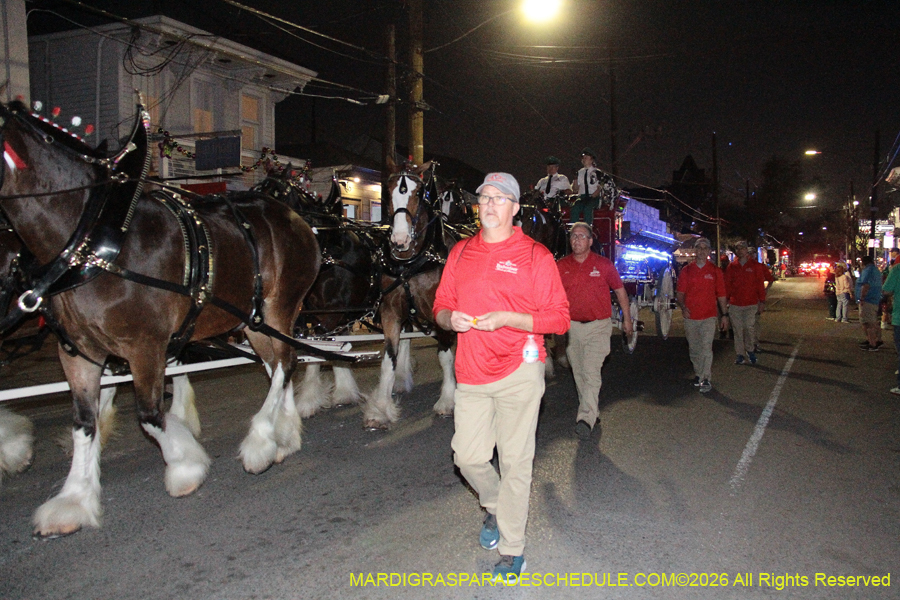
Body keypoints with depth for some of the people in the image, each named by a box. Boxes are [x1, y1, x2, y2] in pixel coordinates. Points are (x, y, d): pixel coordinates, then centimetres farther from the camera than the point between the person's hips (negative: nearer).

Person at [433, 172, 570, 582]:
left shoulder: (535, 255, -3)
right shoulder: (460, 252, 11)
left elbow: (559, 318, -7)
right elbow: (441, 306, 17)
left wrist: (505, 318, -18)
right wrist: (450, 318, -7)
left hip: (518, 371, -4)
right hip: (470, 374, 4)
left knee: (515, 462, 3)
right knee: (468, 457, 8)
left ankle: (512, 550, 19)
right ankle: (495, 507, 40)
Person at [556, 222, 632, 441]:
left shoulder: (604, 264, 1)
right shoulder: (561, 266, 4)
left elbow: (620, 291, 11)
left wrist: (627, 319, 14)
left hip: (598, 326, -3)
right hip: (571, 327, 4)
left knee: (591, 372, -16)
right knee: (579, 374, 10)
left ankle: (586, 419, -21)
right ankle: (593, 413, 26)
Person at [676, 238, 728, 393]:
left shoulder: (715, 271, 5)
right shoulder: (686, 271, 6)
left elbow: (721, 294, 8)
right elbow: (679, 293, 5)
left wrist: (725, 314, 6)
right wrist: (683, 307, -13)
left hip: (708, 316, -2)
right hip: (690, 316, 2)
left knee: (706, 348, -12)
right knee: (694, 349, 11)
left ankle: (706, 379, -9)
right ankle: (698, 374, 27)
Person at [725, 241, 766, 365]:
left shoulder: (754, 266, 3)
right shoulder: (731, 266, 6)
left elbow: (760, 284, 4)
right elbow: (727, 285, 8)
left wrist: (762, 301, 1)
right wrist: (726, 300, 4)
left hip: (751, 304, -1)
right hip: (735, 304, 1)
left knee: (749, 329, -2)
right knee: (737, 330, 4)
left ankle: (749, 350, 20)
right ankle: (740, 355, 12)